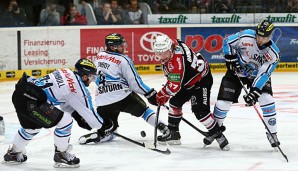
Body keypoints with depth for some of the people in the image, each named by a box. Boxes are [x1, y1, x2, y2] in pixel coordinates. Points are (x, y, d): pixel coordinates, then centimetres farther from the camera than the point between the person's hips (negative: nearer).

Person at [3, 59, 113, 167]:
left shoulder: (66, 73, 16)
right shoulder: (79, 87, -8)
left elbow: (66, 103, 27)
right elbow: (88, 111, 1)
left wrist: (79, 117, 28)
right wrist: (102, 126, 15)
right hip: (30, 100, -10)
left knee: (32, 126, 33)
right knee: (65, 121, -6)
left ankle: (13, 152, 51)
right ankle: (61, 155, 10)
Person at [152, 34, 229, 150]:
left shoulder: (177, 60, -36)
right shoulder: (171, 44, -7)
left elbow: (174, 86, -32)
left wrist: (161, 95, -14)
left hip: (201, 80, -11)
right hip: (186, 80, 11)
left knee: (200, 111, -18)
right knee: (175, 102, 13)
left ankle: (218, 136, -6)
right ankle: (173, 134, 24)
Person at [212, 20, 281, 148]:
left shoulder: (273, 54, -23)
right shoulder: (246, 36, -25)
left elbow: (263, 75, -26)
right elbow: (227, 42, -10)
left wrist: (254, 92, -35)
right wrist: (231, 59, -19)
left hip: (257, 75, 0)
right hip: (236, 71, 0)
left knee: (267, 99, -19)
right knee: (223, 103, -8)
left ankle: (272, 132, -2)